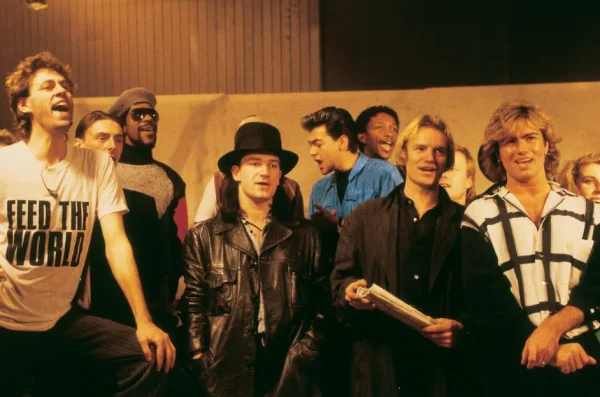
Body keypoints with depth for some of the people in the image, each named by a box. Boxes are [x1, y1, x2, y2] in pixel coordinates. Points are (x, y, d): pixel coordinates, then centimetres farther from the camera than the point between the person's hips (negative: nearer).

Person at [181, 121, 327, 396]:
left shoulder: (304, 235, 9)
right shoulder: (204, 236, 6)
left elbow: (319, 302, 7)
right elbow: (193, 304, 1)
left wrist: (305, 357, -4)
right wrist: (201, 363, -9)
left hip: (287, 374, 1)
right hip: (224, 373, -1)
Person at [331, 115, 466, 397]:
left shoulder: (464, 223, 7)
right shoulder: (364, 217, 9)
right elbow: (339, 283, 6)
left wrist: (462, 328, -13)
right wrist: (351, 293, -15)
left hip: (444, 369, 0)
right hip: (379, 368, 0)